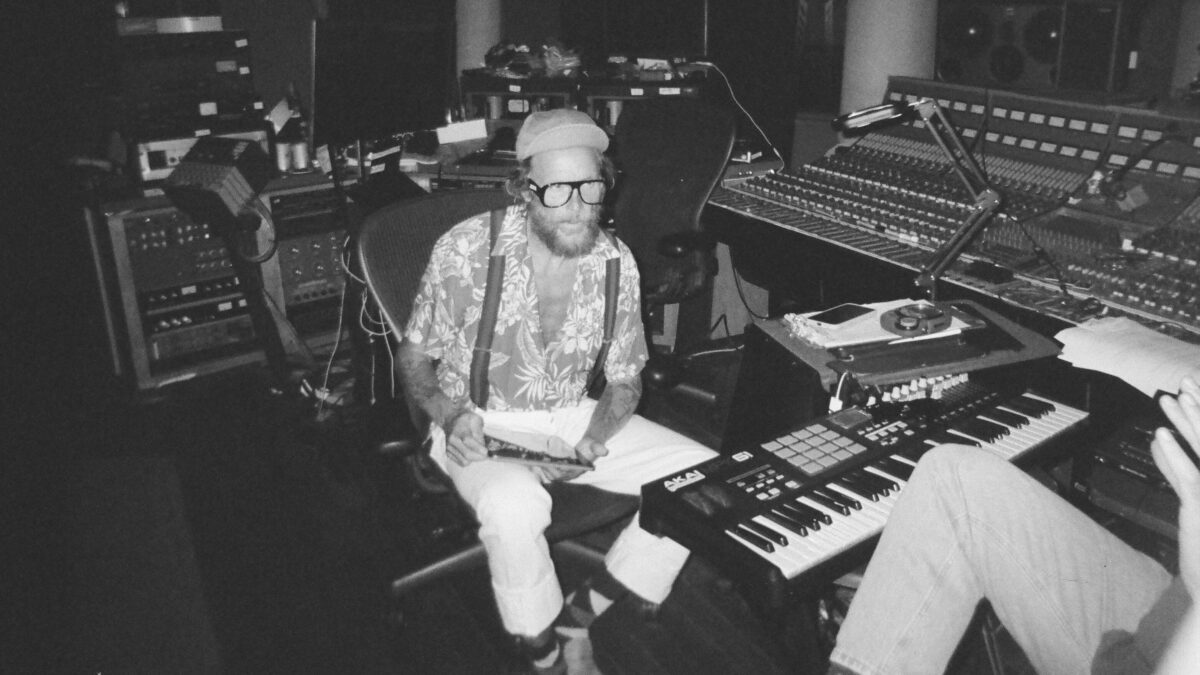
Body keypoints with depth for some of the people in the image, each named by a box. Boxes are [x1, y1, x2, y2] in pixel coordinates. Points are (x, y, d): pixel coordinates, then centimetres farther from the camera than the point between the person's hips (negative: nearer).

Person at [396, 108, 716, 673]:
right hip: (482, 426, -4)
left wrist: (593, 440, -16)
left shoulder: (615, 261, -7)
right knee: (515, 505, -38)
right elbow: (414, 356, -5)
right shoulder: (466, 251, -18)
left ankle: (587, 612, 2)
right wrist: (452, 415, -24)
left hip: (574, 418, 4)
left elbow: (625, 380, 4)